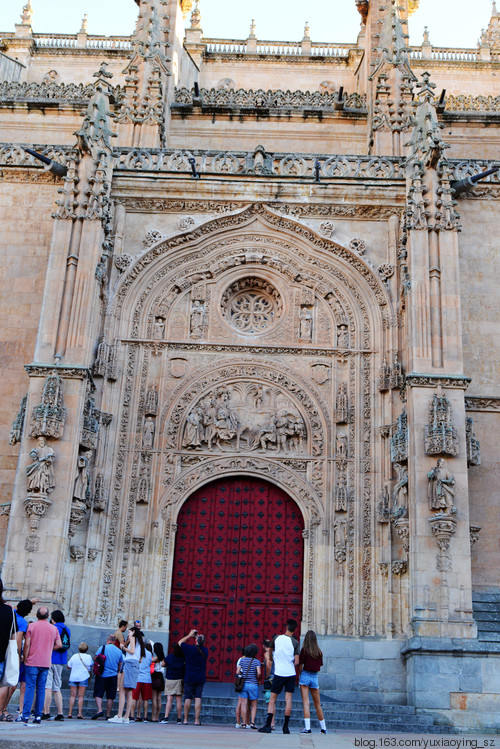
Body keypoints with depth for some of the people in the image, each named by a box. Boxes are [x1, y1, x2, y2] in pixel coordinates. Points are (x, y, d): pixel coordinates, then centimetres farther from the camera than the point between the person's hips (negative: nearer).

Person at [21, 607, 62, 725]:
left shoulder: (31, 626, -1)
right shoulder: (54, 628, 7)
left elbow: (27, 644, -6)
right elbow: (59, 645, 5)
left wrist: (25, 659, 1)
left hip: (32, 662, -2)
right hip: (46, 663, 2)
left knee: (30, 688, 0)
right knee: (41, 689, 6)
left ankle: (26, 715, -4)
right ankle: (38, 716, 4)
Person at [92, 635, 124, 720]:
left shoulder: (103, 648, -4)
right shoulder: (119, 651, 6)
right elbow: (120, 666, 14)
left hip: (102, 675, -3)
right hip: (113, 676, 3)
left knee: (98, 694, 1)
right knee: (110, 697, 8)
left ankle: (99, 710, -18)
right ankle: (108, 715, 8)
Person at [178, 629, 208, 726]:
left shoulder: (190, 648, -12)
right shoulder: (205, 651, -3)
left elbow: (180, 642, 5)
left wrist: (190, 635, 13)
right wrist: (196, 636, 16)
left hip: (189, 678, -2)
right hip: (201, 678, 2)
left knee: (188, 698, 5)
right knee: (198, 698, 1)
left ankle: (185, 719, 10)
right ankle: (197, 720, -2)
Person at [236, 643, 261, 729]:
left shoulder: (242, 660, 5)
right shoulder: (257, 661, -3)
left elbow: (238, 672, 2)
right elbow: (259, 673, -15)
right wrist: (258, 679, 4)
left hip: (244, 684, 2)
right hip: (253, 684, -2)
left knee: (244, 704, 2)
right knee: (254, 705, 8)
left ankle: (244, 723, -1)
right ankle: (252, 722, -3)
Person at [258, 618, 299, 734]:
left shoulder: (277, 638, 0)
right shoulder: (295, 642, -5)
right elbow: (297, 662, -7)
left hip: (278, 673, 0)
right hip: (290, 673, 0)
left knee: (272, 699, 5)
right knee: (288, 699, 4)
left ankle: (268, 725, -3)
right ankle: (286, 727, 4)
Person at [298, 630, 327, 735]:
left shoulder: (304, 650, -8)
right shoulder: (319, 652, 4)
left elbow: (300, 664, -7)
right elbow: (320, 666, 7)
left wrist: (300, 675, 6)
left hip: (305, 675, -4)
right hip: (315, 677, 4)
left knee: (305, 702, -6)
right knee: (317, 704, 15)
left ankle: (307, 727, -14)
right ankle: (323, 728, 22)